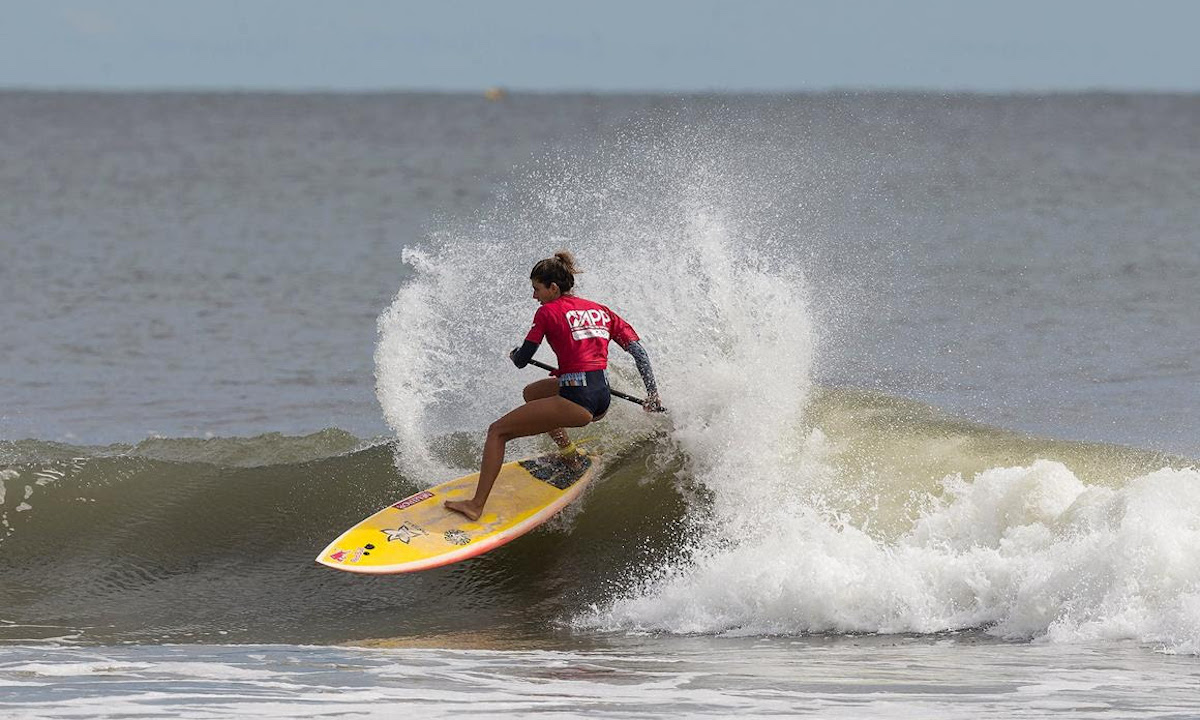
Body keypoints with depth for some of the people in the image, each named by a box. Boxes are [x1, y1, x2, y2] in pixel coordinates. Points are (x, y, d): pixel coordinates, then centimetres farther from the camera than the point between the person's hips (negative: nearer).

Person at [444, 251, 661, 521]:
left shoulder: (548, 312, -3)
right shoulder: (601, 311, 15)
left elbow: (522, 361, 1)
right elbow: (638, 350, 11)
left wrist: (514, 355, 24)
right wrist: (653, 393, 14)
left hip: (576, 402, -8)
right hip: (603, 400, 8)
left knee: (498, 431, 0)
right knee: (532, 393, 34)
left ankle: (476, 505, -7)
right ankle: (568, 451, 29)